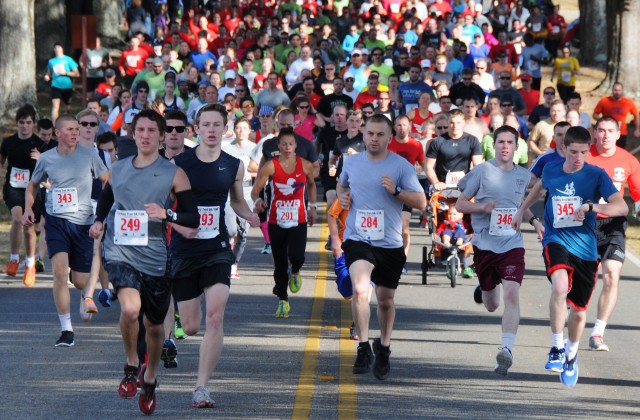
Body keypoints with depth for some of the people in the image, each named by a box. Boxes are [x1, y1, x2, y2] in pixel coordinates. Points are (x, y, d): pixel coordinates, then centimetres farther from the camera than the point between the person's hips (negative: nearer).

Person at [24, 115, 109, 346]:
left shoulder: (89, 155, -3)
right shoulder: (46, 159, 1)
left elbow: (108, 181, 6)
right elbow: (33, 186, 17)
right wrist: (28, 209, 1)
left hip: (84, 222, 0)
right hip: (56, 221, 0)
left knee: (80, 280, 3)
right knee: (59, 270, -18)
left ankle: (87, 294, 45)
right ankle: (66, 329, -11)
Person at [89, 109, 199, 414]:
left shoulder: (174, 174, -2)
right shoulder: (118, 170, 8)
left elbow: (193, 218, -5)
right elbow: (106, 197, 29)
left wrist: (166, 213, -22)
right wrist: (99, 221, 10)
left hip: (155, 259, 0)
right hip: (120, 253, 0)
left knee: (154, 324, 10)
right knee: (130, 308, -26)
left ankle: (149, 379, 35)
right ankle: (132, 364, 0)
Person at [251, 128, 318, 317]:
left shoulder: (305, 165, -1)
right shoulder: (271, 166, -8)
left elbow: (311, 184, 19)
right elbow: (255, 189, -10)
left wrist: (312, 206, 18)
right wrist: (257, 200, -31)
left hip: (298, 221, 0)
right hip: (276, 222, 0)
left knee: (296, 256, -21)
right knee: (280, 264, 5)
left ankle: (295, 272, 16)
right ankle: (282, 300, 21)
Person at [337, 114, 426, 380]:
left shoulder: (401, 166, -4)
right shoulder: (352, 162, 6)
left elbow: (421, 203, -4)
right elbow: (342, 184, 28)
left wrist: (396, 191, -19)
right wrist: (342, 196, 6)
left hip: (390, 243, 0)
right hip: (357, 238, 0)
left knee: (385, 299, 12)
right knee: (360, 290, -24)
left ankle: (383, 347, 36)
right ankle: (363, 347, -14)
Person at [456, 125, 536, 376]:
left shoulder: (523, 175, 8)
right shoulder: (482, 171, -3)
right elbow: (460, 204, 1)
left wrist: (535, 223, 11)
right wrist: (482, 207, -18)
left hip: (512, 245, 1)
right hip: (484, 244, -1)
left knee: (512, 295, -21)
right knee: (492, 305, 13)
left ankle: (507, 350, -24)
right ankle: (483, 289, 51)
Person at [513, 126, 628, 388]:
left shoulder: (596, 175, -8)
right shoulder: (551, 170, 1)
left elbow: (622, 207, -19)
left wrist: (591, 206, -33)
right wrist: (522, 211, 35)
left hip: (585, 248, 0)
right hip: (556, 241, 0)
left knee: (579, 310, 9)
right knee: (560, 287, -31)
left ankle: (571, 355, 40)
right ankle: (557, 348, -16)